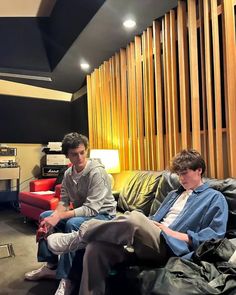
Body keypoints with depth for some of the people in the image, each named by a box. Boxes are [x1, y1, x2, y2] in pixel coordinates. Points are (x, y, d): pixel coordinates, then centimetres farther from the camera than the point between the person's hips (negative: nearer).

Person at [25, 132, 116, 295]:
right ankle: (51, 265, 10)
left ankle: (67, 278, -20)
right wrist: (54, 216, -25)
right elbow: (64, 202, -3)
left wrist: (59, 217, -32)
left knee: (72, 223, -33)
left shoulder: (97, 172, -25)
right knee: (45, 216, 2)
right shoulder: (68, 173, -2)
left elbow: (91, 209, -28)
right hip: (81, 213, 8)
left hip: (103, 214, -8)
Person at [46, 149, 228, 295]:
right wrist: (148, 225, 3)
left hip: (170, 247, -6)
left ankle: (79, 237, -17)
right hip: (146, 241, 6)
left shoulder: (215, 198, 11)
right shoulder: (174, 194, 30)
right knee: (96, 247, -22)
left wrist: (173, 233, -8)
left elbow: (216, 235, -2)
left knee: (134, 218, -37)